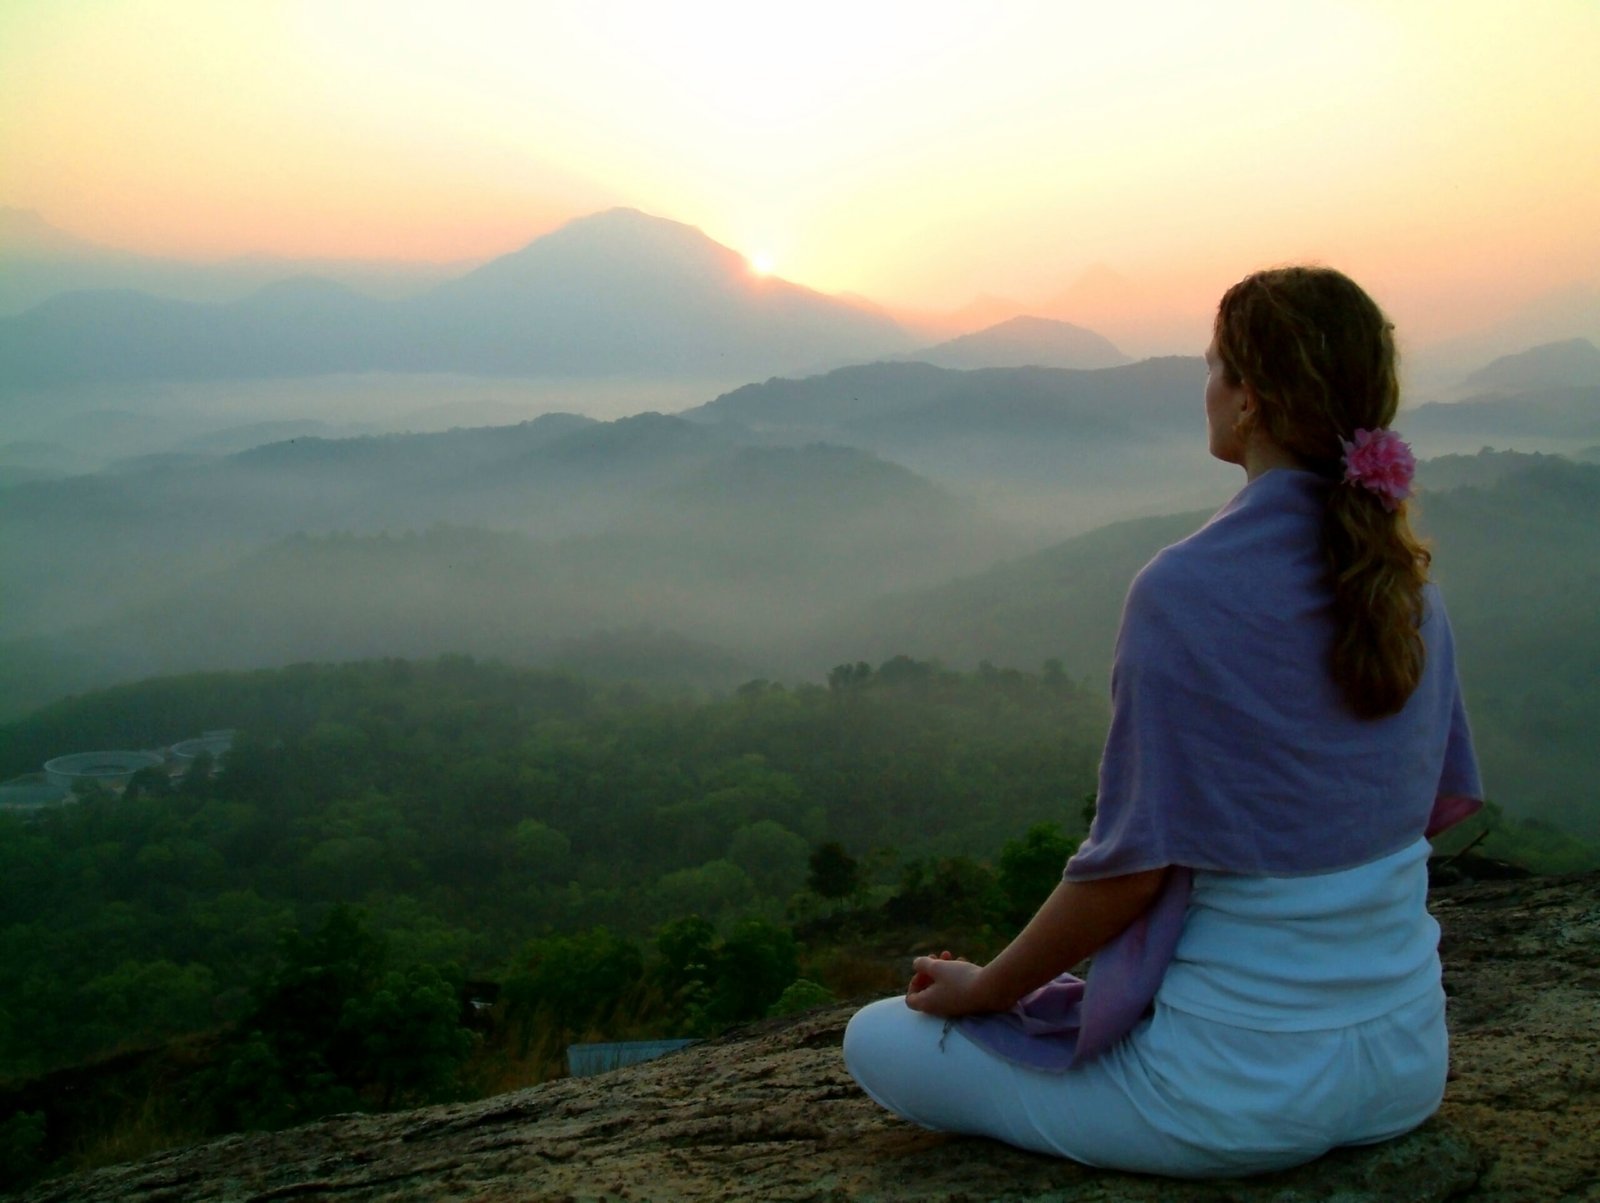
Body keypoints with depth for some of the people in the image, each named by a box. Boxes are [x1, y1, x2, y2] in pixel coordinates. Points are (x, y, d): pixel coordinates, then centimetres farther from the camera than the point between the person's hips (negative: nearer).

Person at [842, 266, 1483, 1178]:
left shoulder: (1188, 592, -23)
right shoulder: (1408, 582, -2)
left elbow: (1131, 865, -19)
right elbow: (1437, 807, 9)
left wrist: (984, 988, -3)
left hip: (1239, 1092, -8)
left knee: (879, 1041, 9)